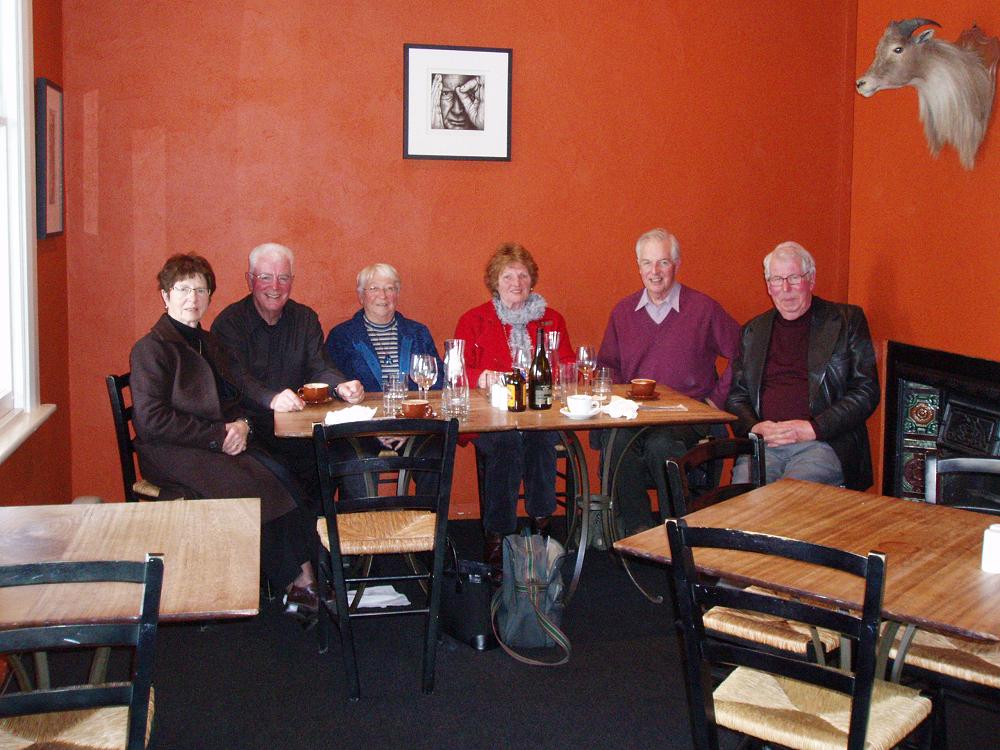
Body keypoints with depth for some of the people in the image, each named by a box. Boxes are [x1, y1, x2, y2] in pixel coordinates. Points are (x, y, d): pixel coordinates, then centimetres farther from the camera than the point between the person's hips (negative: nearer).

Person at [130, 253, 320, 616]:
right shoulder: (151, 348, -4)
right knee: (255, 485, -29)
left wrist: (241, 425, -4)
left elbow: (237, 399, 21)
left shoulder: (210, 344, 19)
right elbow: (152, 421, -14)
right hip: (172, 454, -7)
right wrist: (218, 435, -16)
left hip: (226, 444, 7)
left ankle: (304, 574, -24)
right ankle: (295, 579, -17)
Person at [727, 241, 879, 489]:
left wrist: (812, 429, -9)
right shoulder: (752, 332, 19)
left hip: (823, 443, -2)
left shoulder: (847, 320, 9)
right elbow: (736, 395, 19)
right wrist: (754, 427, -4)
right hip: (764, 444, 3)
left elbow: (866, 392, 2)